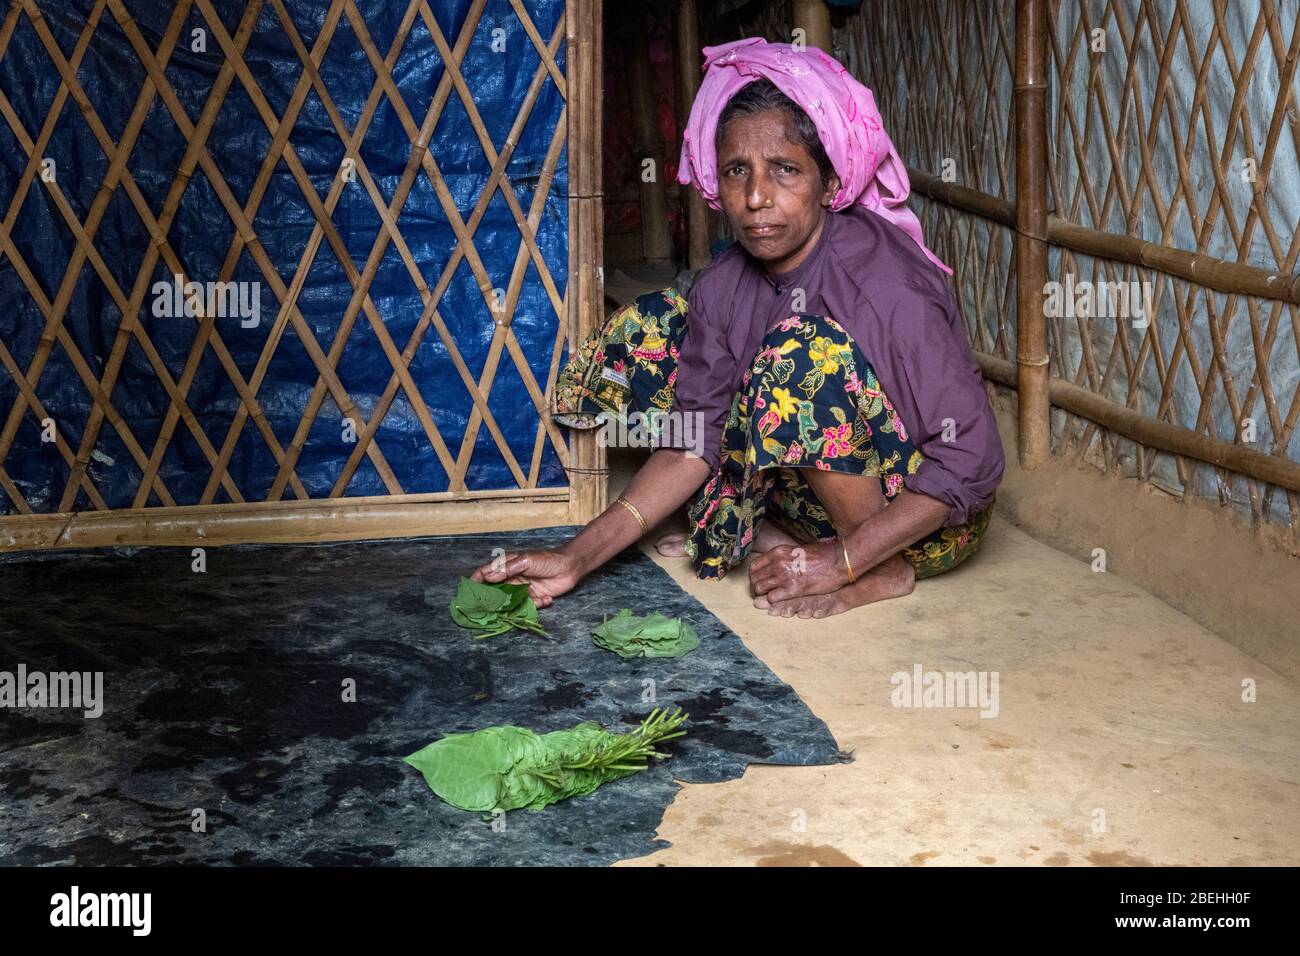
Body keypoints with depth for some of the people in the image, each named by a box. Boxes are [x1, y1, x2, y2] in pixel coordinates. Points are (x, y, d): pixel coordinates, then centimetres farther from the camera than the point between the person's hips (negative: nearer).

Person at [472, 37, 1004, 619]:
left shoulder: (888, 283, -26)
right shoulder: (724, 286, -7)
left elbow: (972, 460, -24)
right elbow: (696, 440, -7)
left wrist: (843, 563, -27)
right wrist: (580, 557, -17)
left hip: (930, 520, -6)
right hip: (811, 498, 6)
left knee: (802, 348, -34)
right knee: (649, 332, -2)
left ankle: (886, 573, -15)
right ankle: (765, 528, 1)